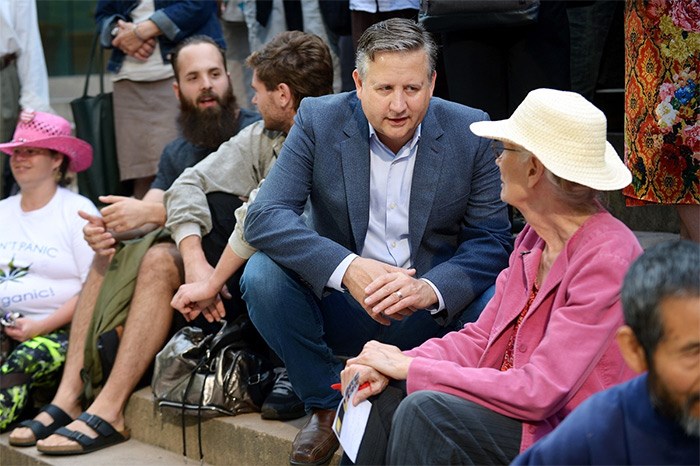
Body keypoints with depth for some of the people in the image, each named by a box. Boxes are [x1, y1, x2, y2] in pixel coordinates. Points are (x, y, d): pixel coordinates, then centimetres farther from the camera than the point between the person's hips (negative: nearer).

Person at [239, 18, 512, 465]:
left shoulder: (469, 132, -7)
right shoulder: (319, 120, -8)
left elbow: (492, 239, -8)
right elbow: (264, 217, -18)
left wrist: (430, 289, -30)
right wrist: (347, 269, -34)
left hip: (432, 310, 0)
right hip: (339, 306, 1)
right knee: (263, 274, -25)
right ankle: (328, 402, -3)